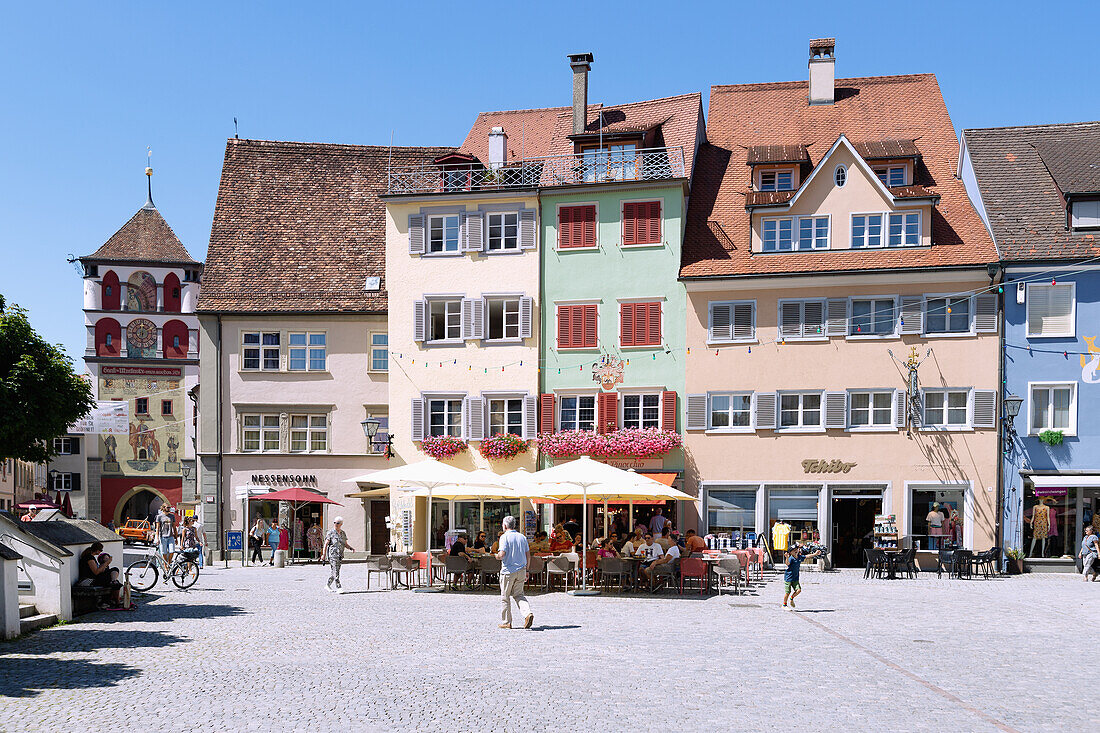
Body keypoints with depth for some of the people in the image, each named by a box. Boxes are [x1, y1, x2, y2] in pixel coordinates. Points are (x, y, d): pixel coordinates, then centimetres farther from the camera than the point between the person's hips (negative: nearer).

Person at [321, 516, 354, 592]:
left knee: (334, 571, 10)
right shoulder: (330, 533, -3)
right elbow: (326, 544, -8)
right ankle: (338, 588, -12)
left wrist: (351, 548, -2)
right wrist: (324, 554, -16)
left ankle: (328, 585, 26)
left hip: (340, 555, 6)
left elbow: (346, 544, 16)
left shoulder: (343, 533, 12)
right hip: (332, 554, -6)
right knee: (335, 571, -11)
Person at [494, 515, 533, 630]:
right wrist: (526, 571, 17)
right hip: (521, 569, 5)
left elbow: (502, 554, -18)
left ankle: (506, 622, 12)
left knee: (505, 596, 7)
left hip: (508, 570, -5)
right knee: (518, 594, 13)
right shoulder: (522, 537, 9)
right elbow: (528, 556, 10)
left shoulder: (505, 537, -9)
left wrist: (497, 556, 5)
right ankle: (528, 613, -9)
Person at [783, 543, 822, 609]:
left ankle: (791, 598, 22)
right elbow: (787, 563, -40)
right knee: (788, 592, -1)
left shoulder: (800, 557, 2)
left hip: (795, 578, 6)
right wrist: (787, 558, -60)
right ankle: (784, 605, 17)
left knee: (798, 590, -6)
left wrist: (815, 554, 22)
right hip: (788, 578, -6)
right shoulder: (791, 558, -20)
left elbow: (806, 557, 19)